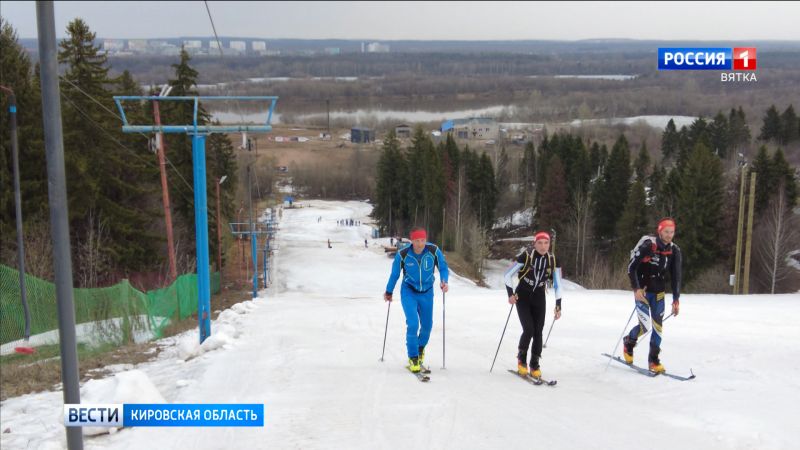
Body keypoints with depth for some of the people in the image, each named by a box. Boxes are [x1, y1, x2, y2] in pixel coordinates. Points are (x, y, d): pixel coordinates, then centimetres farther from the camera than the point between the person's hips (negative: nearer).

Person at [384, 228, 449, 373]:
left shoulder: (434, 251, -17)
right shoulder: (402, 254, -19)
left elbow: (443, 267, -4)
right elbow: (394, 274, -3)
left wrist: (444, 281, -24)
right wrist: (388, 292, 9)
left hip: (427, 292, 2)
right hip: (409, 292, -2)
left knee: (427, 325, 12)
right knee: (413, 324, -17)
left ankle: (420, 348, 42)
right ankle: (413, 358, -3)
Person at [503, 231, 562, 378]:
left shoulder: (552, 260, -8)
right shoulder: (526, 256, -19)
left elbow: (557, 284, 1)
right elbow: (508, 274, -10)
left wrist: (558, 306, -2)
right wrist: (511, 294, -14)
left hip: (539, 298, 3)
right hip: (522, 296, -3)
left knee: (538, 332, 0)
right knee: (529, 330, -14)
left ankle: (535, 366, 13)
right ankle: (521, 359, 11)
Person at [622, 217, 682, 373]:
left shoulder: (675, 251, -2)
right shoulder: (647, 245, -18)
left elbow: (676, 277, 4)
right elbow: (631, 268, -15)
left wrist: (676, 299, 1)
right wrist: (636, 289, -23)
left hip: (658, 292, 5)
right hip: (642, 290, -5)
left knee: (657, 326, 1)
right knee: (645, 325, -12)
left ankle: (653, 360, 12)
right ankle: (629, 342, 19)